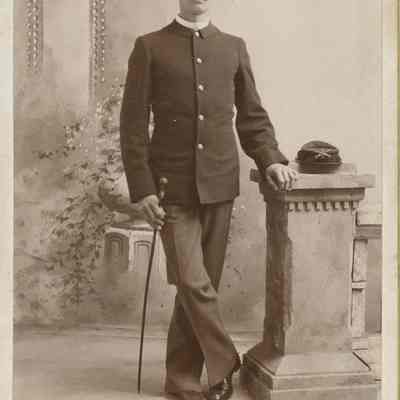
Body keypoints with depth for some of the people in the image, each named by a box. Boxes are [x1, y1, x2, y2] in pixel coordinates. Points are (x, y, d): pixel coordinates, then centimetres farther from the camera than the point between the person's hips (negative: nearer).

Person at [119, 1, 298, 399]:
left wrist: (270, 159, -3)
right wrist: (142, 188, -8)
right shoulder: (150, 47, 2)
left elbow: (252, 115, 14)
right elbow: (133, 124, -1)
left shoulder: (234, 47, 12)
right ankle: (225, 368, 9)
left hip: (219, 184, 3)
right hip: (173, 187, -3)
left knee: (201, 285, 7)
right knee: (194, 284, -9)